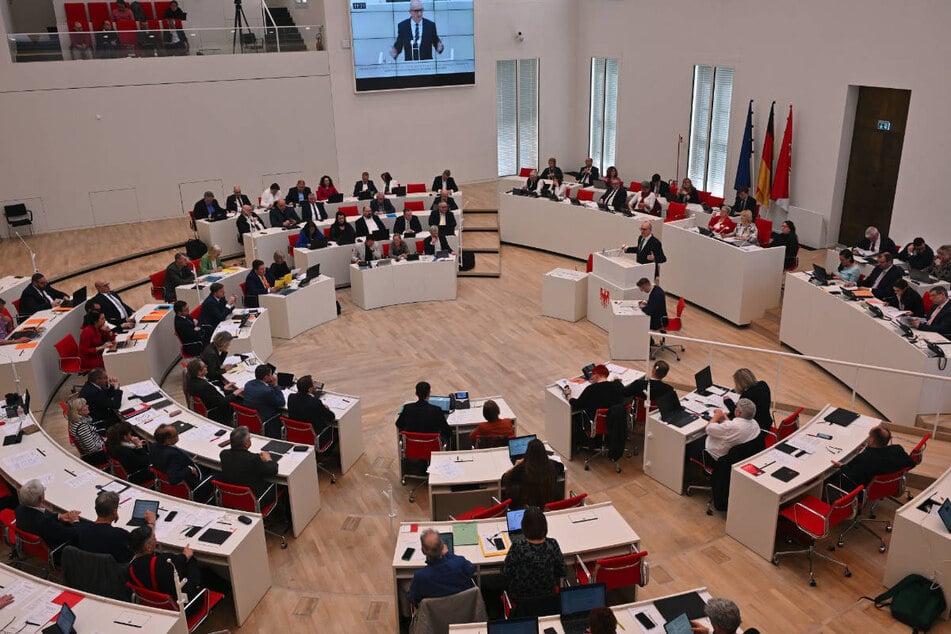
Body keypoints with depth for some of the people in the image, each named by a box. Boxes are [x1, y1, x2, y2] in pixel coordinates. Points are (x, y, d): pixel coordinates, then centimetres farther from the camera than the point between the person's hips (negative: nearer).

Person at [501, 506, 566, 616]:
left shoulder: (517, 547, -29)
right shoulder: (552, 545, -21)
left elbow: (505, 576, -17)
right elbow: (563, 573, -7)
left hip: (521, 600, -2)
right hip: (549, 598, 2)